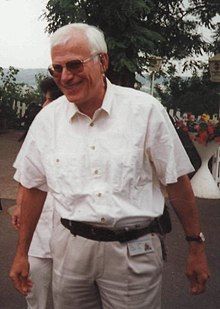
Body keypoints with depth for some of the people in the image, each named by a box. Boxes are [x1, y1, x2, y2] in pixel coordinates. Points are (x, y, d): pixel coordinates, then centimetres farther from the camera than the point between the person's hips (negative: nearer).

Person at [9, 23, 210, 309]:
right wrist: (22, 253, 13)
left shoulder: (146, 110, -8)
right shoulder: (46, 120, 0)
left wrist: (196, 247, 2)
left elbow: (176, 182, -2)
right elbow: (34, 188, 9)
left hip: (134, 252, -2)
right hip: (70, 249, 3)